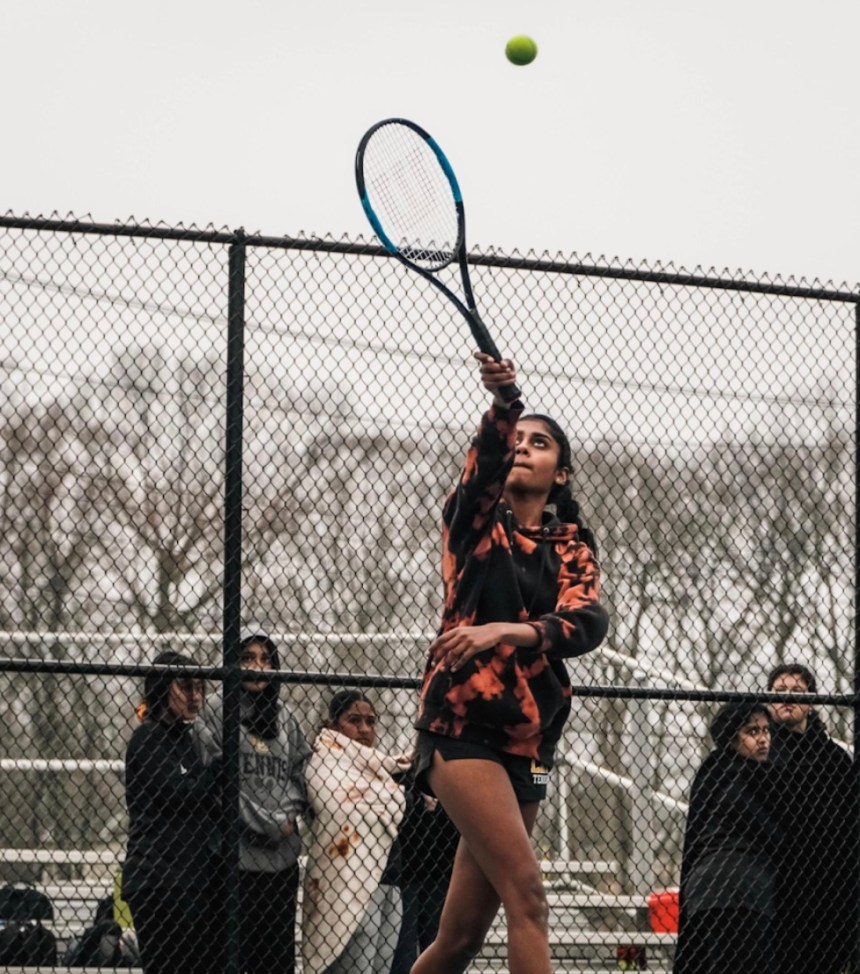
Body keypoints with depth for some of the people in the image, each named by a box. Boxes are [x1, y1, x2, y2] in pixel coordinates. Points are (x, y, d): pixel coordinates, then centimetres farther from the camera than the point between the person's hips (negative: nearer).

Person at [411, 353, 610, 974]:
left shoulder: (572, 549, 12)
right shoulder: (477, 519, 5)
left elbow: (590, 622, -10)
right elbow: (486, 460, -19)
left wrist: (512, 631, -29)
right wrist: (503, 405, -41)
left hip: (528, 744, 4)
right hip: (462, 725, -4)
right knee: (526, 893, -20)